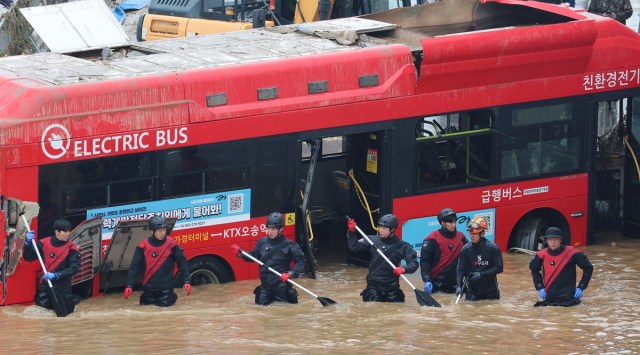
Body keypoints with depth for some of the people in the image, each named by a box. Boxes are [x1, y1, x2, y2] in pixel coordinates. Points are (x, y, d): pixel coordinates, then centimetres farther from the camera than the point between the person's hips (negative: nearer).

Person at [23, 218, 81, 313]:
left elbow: (74, 269, -18)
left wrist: (55, 275, -28)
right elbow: (28, 258, 1)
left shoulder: (71, 248, -12)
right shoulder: (44, 243, -4)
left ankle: (73, 300, 32)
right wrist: (28, 243, -17)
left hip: (63, 286, -2)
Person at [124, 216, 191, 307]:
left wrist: (186, 281, -9)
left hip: (166, 287, -1)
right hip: (149, 287, 1)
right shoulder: (143, 246, -6)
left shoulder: (171, 244, -7)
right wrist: (129, 285, -11)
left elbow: (182, 263, -2)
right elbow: (135, 267, -4)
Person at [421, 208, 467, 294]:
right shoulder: (433, 238, -10)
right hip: (435, 282, -4)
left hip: (453, 283, 4)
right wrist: (426, 280, -19)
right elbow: (424, 260, -10)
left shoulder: (461, 237, 4)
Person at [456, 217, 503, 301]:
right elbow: (460, 269, -6)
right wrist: (459, 286, -21)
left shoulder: (493, 248, -9)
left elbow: (499, 268, -11)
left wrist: (481, 274, -20)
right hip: (472, 288, 1)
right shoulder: (465, 249, -4)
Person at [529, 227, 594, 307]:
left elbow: (588, 268, -2)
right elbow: (534, 270, 19)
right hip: (549, 299, 3)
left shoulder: (571, 253, -11)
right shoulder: (542, 255, -1)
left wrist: (581, 287, -4)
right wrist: (540, 288, 9)